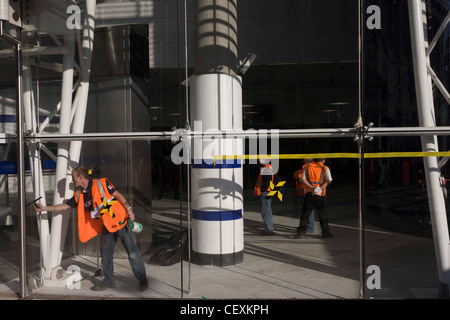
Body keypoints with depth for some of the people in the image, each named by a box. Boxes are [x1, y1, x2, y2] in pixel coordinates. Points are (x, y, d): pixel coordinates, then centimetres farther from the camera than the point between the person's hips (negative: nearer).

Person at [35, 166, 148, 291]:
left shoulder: (101, 183, -9)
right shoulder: (79, 195, 9)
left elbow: (118, 195, -10)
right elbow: (64, 206, 17)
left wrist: (129, 209, -18)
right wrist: (44, 208, 16)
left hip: (119, 220, -6)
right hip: (107, 226, 6)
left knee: (132, 252, -3)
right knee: (105, 254, 11)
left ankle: (142, 280, 8)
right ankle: (109, 281, 28)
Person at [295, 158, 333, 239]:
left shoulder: (307, 167, 9)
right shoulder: (325, 168, 2)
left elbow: (303, 179, -1)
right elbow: (328, 181, -12)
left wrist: (312, 188, -8)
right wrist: (320, 189, -14)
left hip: (309, 193, 2)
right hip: (320, 195, -2)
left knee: (305, 213, 8)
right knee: (322, 215, 10)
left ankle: (301, 231, 3)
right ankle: (325, 233, 15)